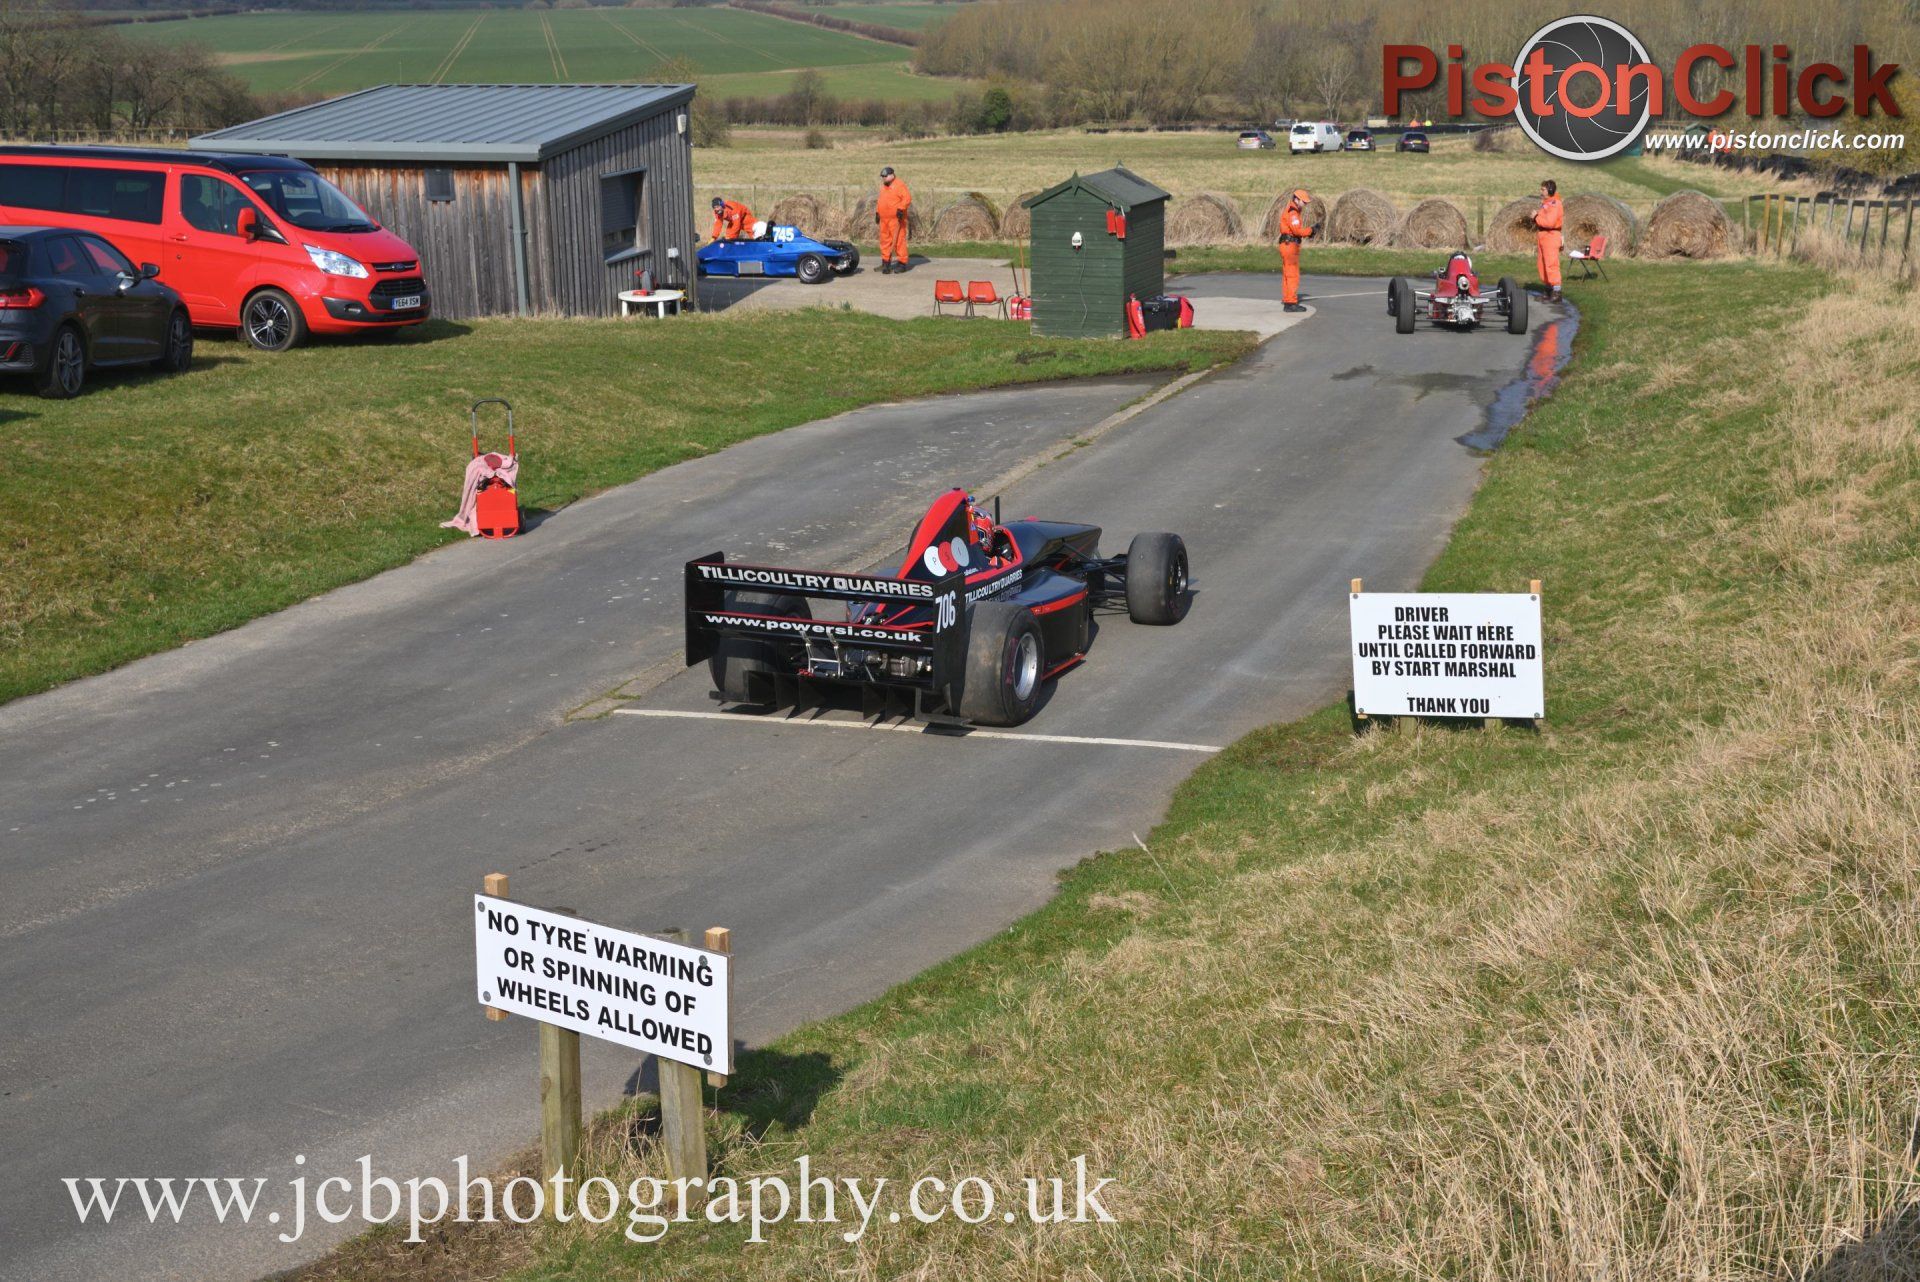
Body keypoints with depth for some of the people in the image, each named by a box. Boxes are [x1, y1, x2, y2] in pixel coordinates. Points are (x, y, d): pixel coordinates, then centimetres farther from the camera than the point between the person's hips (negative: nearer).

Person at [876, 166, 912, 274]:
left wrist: (901, 208, -26)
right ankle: (885, 261, 19)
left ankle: (902, 262, -6)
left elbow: (907, 198, -16)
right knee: (885, 240, 11)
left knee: (898, 240, -9)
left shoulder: (899, 185, -8)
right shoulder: (883, 186, 19)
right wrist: (877, 212, 21)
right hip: (884, 219, 8)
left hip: (896, 219, -8)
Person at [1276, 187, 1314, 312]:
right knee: (1293, 275, -9)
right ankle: (1292, 303, -10)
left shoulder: (1291, 210, 18)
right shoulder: (1292, 212, -15)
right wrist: (1310, 230, -12)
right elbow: (1297, 230, -23)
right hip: (1290, 245, -11)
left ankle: (1287, 302, 16)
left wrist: (1308, 232, 5)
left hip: (1288, 245, 11)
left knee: (1287, 275, 12)